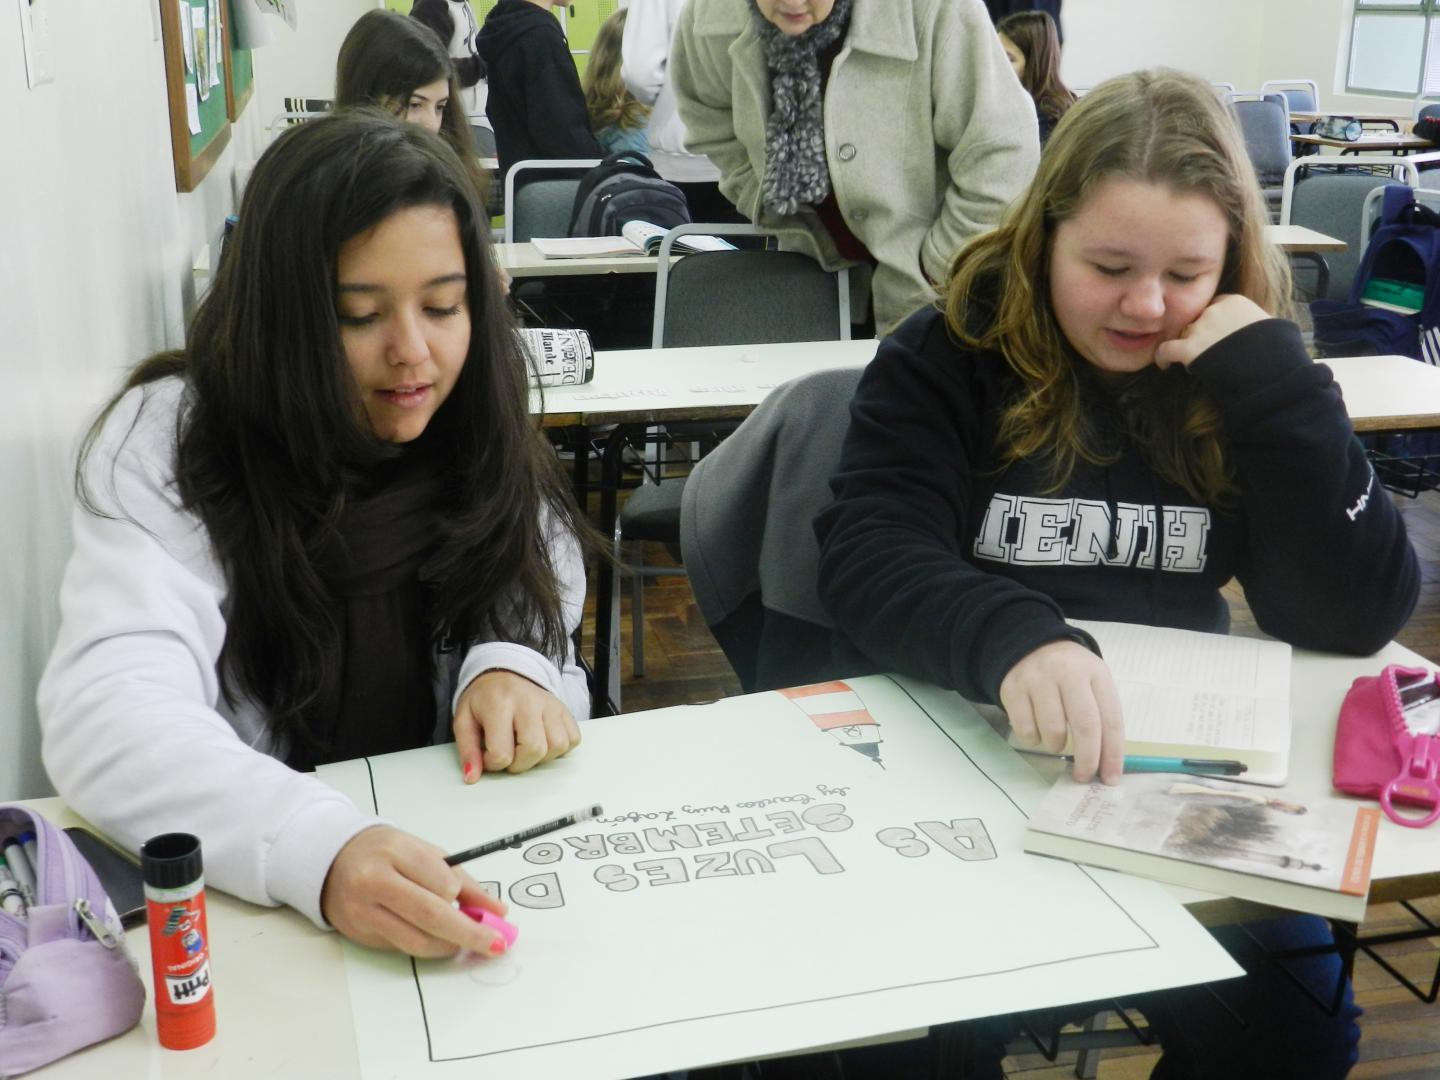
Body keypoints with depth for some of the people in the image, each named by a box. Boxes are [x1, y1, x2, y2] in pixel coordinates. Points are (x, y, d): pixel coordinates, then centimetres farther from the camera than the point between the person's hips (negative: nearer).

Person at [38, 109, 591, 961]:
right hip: (248, 902, -3)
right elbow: (108, 714, -22)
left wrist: (511, 671, -15)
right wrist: (321, 849, -39)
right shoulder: (166, 444, -9)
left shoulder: (489, 445, 3)